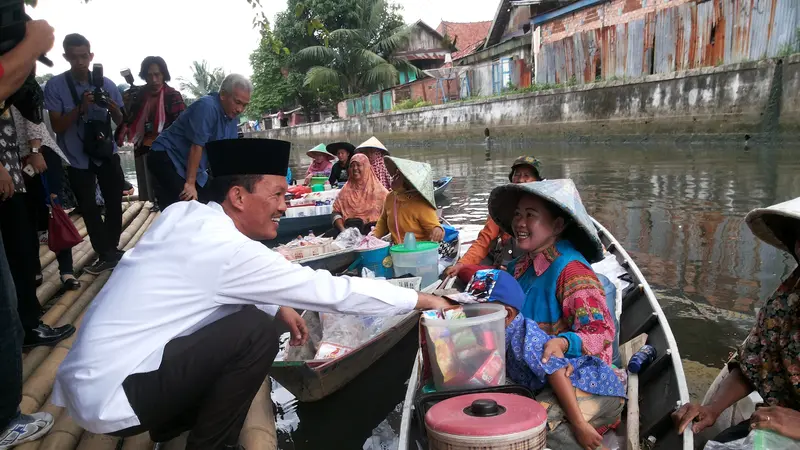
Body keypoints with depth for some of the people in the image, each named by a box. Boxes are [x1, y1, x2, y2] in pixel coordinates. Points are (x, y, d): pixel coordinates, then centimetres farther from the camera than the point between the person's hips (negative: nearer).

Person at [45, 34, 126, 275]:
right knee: (89, 209, 3)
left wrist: (114, 109, -22)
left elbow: (119, 121, 1)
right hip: (77, 158, -2)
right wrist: (81, 107, -26)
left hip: (107, 153, 2)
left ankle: (111, 251, 28)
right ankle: (107, 255, 15)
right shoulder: (55, 86, -9)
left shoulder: (107, 84, -3)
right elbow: (57, 126, -12)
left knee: (114, 203, 9)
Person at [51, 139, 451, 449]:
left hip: (90, 374, 9)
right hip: (108, 396, -9)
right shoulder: (229, 249, -23)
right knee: (254, 331, -19)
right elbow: (332, 290, -18)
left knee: (238, 311, 12)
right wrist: (420, 300, -7)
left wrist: (278, 307, 6)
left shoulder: (183, 214, 0)